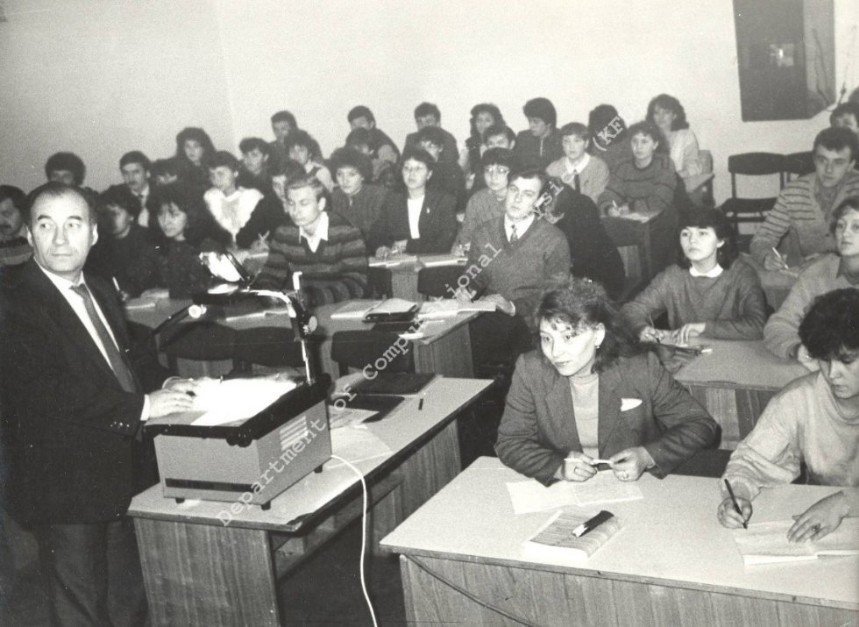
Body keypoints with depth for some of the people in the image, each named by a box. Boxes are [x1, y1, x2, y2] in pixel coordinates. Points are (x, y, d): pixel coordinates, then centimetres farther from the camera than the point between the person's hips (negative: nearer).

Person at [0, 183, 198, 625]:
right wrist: (141, 406, -26)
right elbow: (43, 391, -27)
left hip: (120, 484, 8)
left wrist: (161, 389, -3)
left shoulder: (99, 291, 11)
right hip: (64, 492, -8)